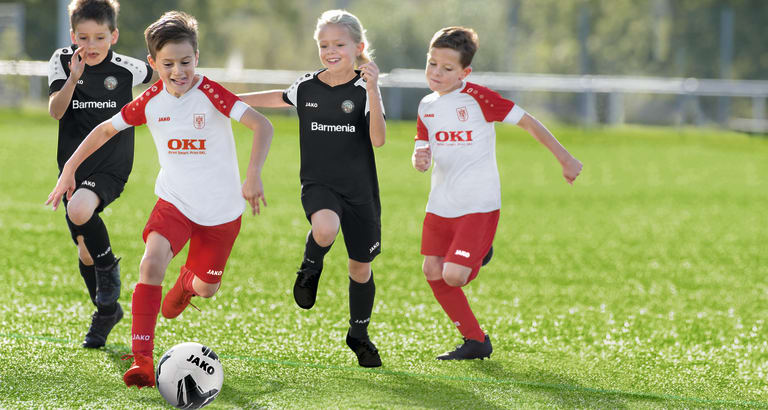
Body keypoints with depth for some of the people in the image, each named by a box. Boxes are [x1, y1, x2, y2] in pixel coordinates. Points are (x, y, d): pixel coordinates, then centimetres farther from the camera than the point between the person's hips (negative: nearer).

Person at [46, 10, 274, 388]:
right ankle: (142, 362, -27)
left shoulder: (211, 95, -20)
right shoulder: (151, 101, -8)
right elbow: (106, 129, 8)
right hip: (174, 201, 1)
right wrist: (70, 169, 5)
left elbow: (262, 126, -28)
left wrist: (253, 173, -40)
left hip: (221, 208, -1)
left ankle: (187, 281, 55)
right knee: (152, 262, -26)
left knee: (205, 289, 13)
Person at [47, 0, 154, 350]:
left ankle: (109, 267, -7)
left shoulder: (127, 69, -9)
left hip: (111, 167, -4)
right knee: (85, 251, 11)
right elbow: (55, 111, -16)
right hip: (73, 166, 4)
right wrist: (73, 79, -29)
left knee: (79, 211, -34)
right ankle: (107, 312, 34)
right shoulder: (62, 62, -4)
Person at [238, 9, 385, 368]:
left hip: (359, 189, 0)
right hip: (318, 185, 0)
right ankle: (311, 267, 0)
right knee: (325, 229, -35)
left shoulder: (364, 90, -7)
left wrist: (372, 89, -29)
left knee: (361, 267, 10)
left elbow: (378, 139, -19)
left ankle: (359, 335, 34)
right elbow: (279, 98, 24)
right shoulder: (306, 88, 1)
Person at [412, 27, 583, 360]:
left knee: (453, 275, -16)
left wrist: (565, 159, -4)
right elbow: (421, 156, 8)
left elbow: (526, 121, -8)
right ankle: (475, 342, 20)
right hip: (440, 204, 7)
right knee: (432, 271, 5)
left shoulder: (476, 98, -13)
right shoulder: (427, 106, 7)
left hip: (478, 204, -7)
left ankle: (479, 256, 21)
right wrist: (420, 158, -18)